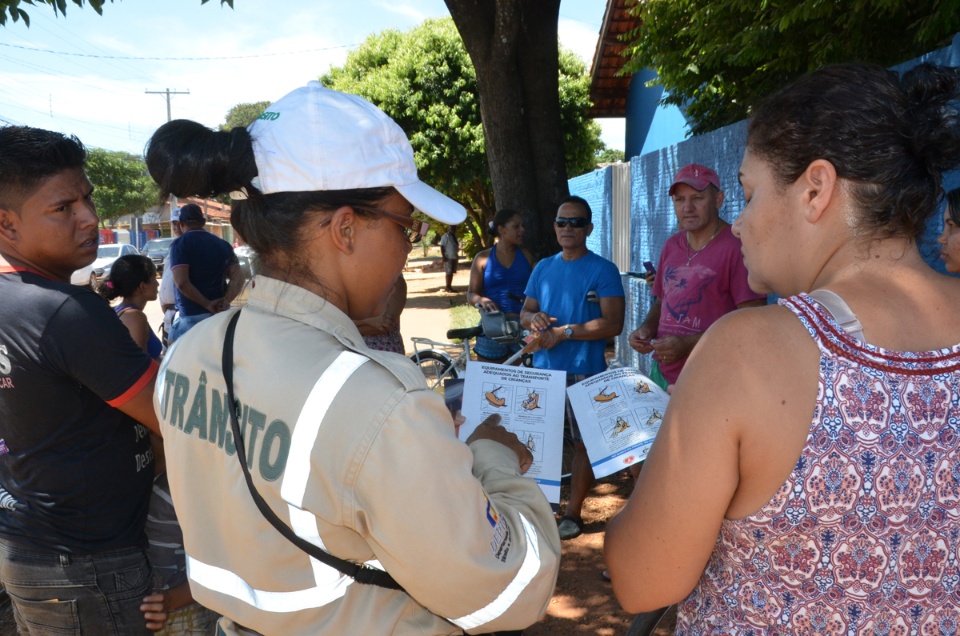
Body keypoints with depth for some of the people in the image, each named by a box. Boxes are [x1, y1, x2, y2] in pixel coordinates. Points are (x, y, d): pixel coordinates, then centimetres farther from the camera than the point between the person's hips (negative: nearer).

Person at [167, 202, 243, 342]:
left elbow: (181, 282, -19)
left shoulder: (180, 244, -7)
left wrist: (207, 304, -14)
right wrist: (226, 300, -11)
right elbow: (238, 277, 1)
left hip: (192, 316, -5)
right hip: (220, 313, 5)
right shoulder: (222, 244, 9)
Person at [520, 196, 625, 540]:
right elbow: (525, 311, 17)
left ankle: (573, 513, 17)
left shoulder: (603, 270, -6)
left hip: (584, 372, -5)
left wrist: (564, 332, -18)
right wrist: (534, 319, -8)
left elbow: (613, 324, -14)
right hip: (543, 369, 5)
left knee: (583, 443, 4)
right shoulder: (543, 268, 11)